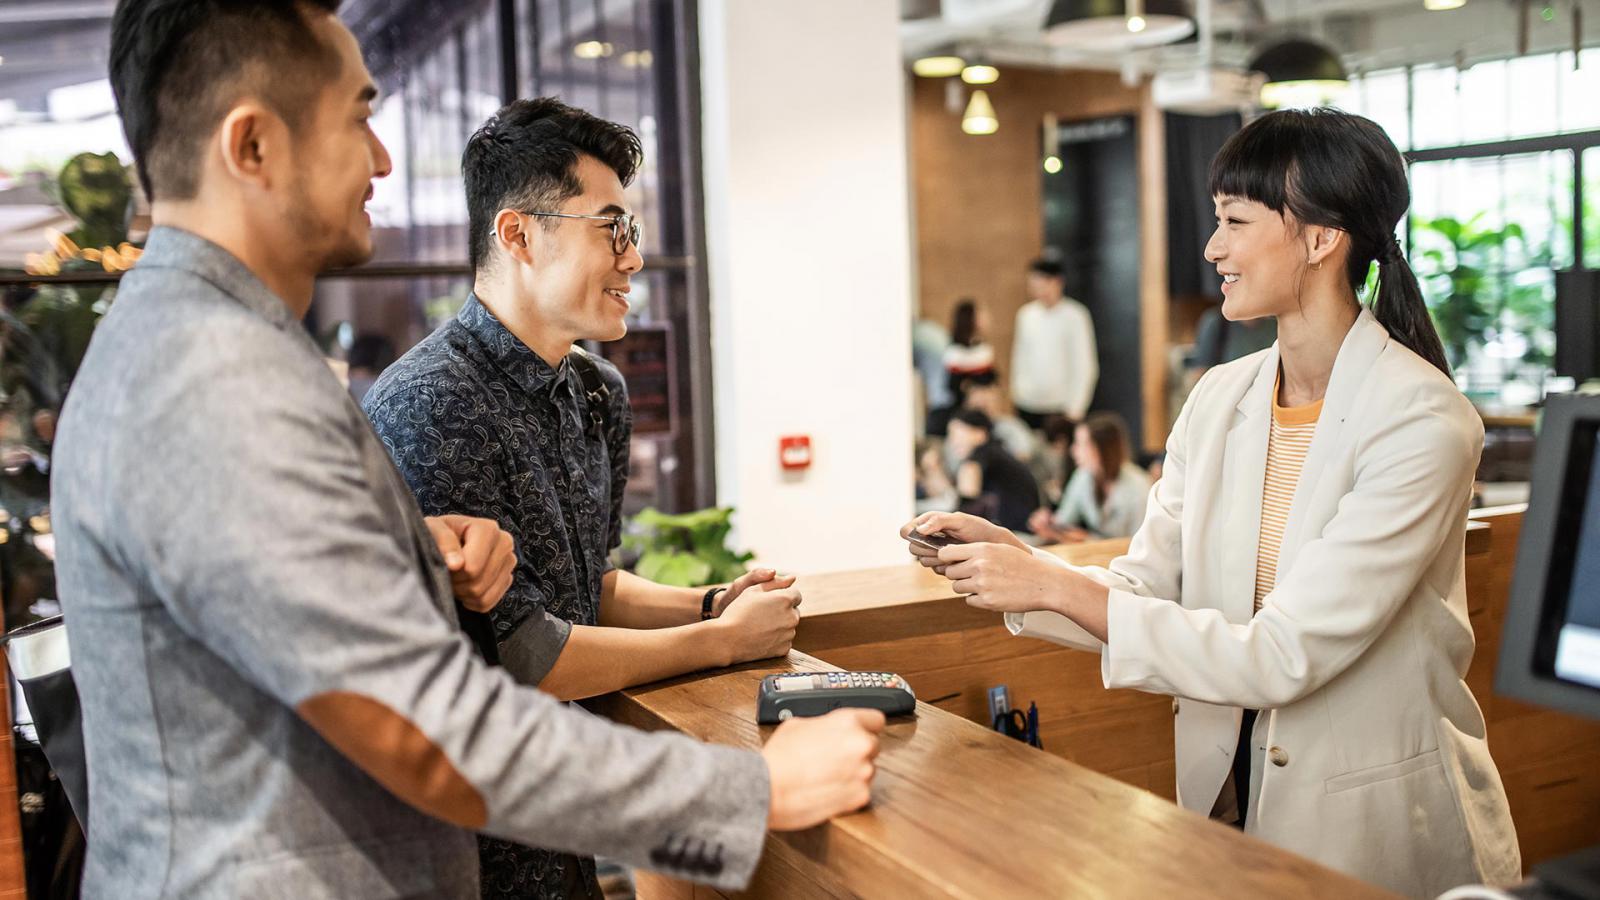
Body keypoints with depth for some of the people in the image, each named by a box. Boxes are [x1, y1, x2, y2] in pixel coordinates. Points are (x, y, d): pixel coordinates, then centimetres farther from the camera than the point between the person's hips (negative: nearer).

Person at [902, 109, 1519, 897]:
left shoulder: (1423, 423, -19)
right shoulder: (1219, 398, 1)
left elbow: (1283, 657, -25)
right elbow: (1146, 588, 0)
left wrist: (1055, 587, -26)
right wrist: (1007, 554, -16)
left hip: (1384, 824, -5)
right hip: (1228, 800, 5)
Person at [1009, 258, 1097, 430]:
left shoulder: (1075, 316, -5)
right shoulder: (1025, 314, 7)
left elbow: (1085, 366, -5)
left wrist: (1075, 408, -9)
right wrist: (1017, 392, 11)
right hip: (1027, 407, 4)